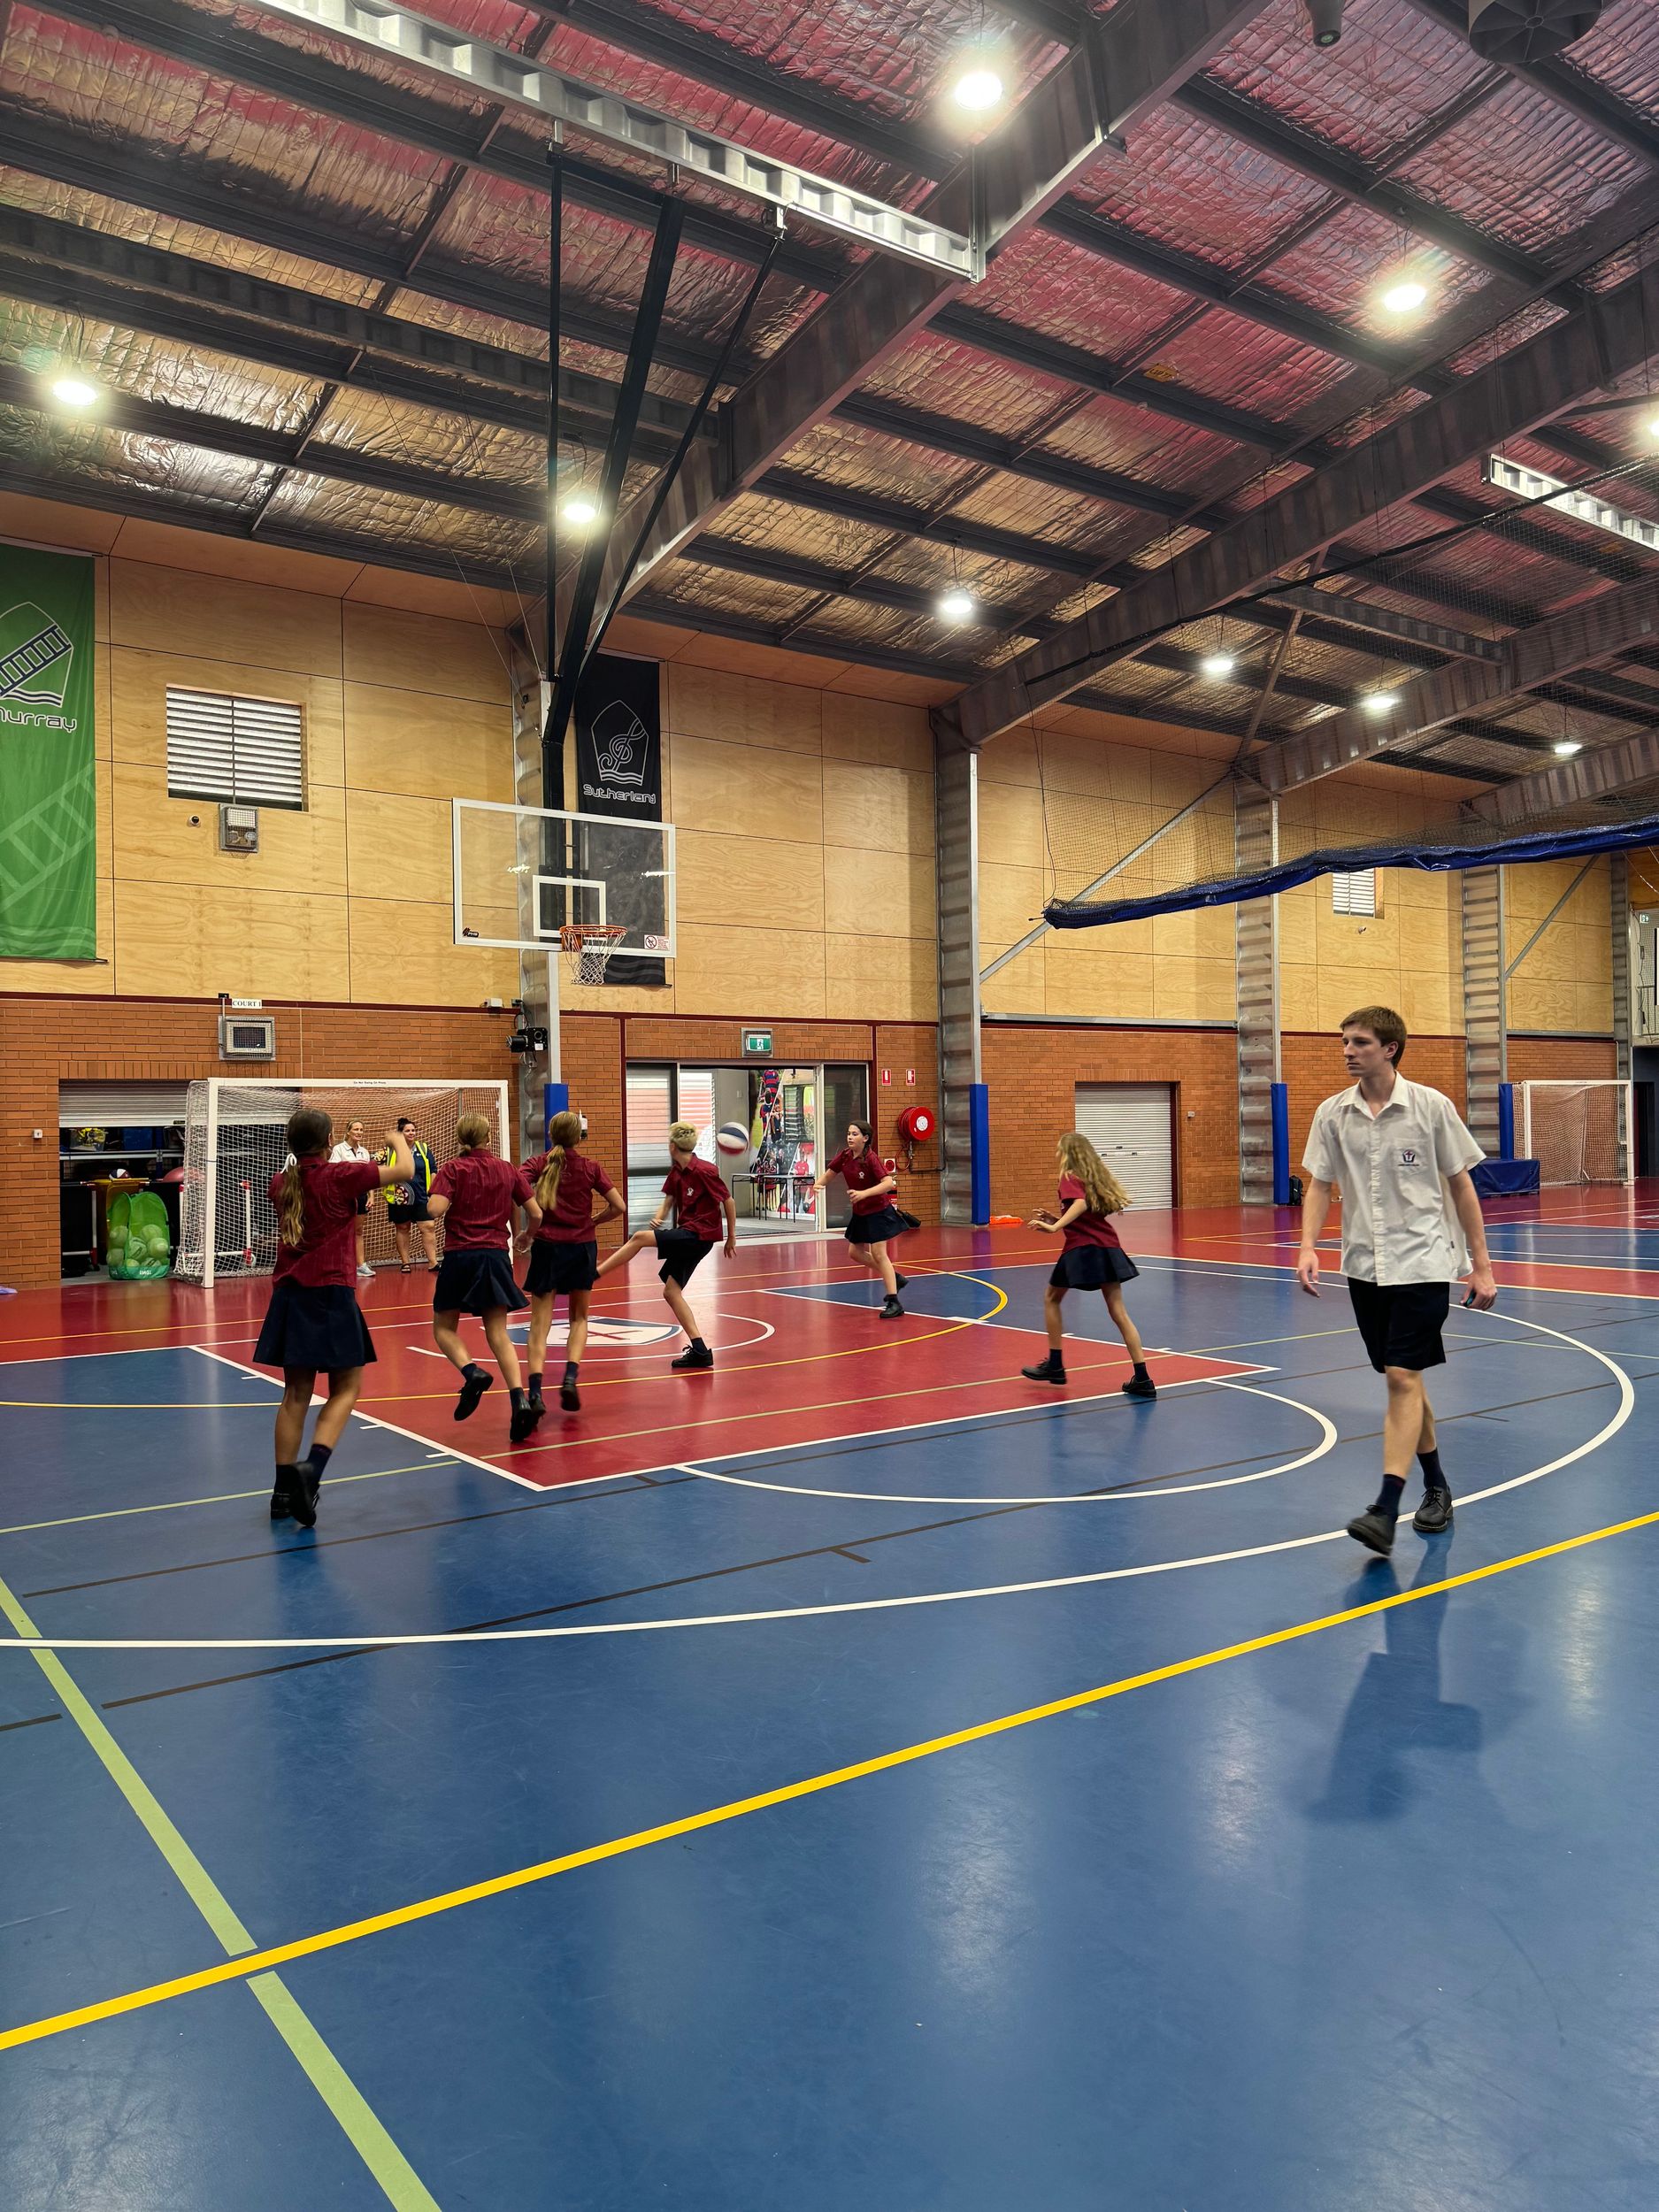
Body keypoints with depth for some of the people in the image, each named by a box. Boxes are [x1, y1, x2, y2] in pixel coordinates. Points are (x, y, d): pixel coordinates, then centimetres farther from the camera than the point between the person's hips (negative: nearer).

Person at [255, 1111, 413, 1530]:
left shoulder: (280, 1183, 7)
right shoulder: (341, 1176, -9)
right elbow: (405, 1170, -3)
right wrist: (398, 1140, 16)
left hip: (288, 1293, 6)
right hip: (331, 1294, -5)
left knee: (296, 1392, 11)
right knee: (346, 1389, 3)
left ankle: (284, 1490, 14)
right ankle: (312, 1467, -17)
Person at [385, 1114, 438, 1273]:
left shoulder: (424, 1149, 5)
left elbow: (432, 1172, 9)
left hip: (421, 1197, 1)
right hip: (399, 1198, -1)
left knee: (428, 1227, -7)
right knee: (402, 1229, 10)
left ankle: (432, 1263, -5)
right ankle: (405, 1263, 20)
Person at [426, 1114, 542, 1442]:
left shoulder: (452, 1169, -2)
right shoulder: (508, 1170, 6)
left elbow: (435, 1209, -18)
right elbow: (536, 1214, 6)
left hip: (460, 1256, -2)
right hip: (496, 1257, 3)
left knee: (444, 1329, 13)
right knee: (498, 1335, 4)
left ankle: (471, 1372, -14)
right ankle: (520, 1400, -14)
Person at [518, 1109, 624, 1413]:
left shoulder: (539, 1163, 1)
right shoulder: (591, 1167, 2)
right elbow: (618, 1208, -1)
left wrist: (523, 1232, -6)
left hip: (546, 1246, -1)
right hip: (582, 1246, 1)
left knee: (540, 1323, 1)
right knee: (579, 1317, 19)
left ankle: (535, 1390, -15)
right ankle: (570, 1377, -1)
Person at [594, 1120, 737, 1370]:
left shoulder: (704, 1171, -15)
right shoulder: (676, 1173, 9)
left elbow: (728, 1201, -9)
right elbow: (668, 1201, 10)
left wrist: (731, 1238, -3)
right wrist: (658, 1217, -14)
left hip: (700, 1235, -9)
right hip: (687, 1236, 9)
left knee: (639, 1237, -19)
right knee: (671, 1292, 7)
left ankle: (591, 1275, -12)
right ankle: (699, 1351, 6)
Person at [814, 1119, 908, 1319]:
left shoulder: (870, 1158, -24)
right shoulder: (845, 1156, -5)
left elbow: (889, 1183, -33)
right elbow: (828, 1174, 7)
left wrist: (863, 1193, -43)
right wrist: (818, 1184, -15)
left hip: (878, 1211, -8)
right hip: (860, 1212, 8)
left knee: (878, 1254, -13)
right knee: (856, 1252, 15)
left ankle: (894, 1303, -10)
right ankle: (894, 1278, 31)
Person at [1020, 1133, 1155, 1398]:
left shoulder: (1069, 1177, -4)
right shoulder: (1096, 1176, 19)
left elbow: (1080, 1204, -24)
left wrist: (1055, 1227, -32)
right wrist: (1058, 1220, 23)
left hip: (1082, 1249, -7)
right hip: (1109, 1248, 7)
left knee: (1051, 1298, 16)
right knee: (1119, 1312, 4)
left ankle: (1055, 1365, 19)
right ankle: (1142, 1378, -3)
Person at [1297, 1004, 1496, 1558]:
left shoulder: (1431, 1107, -6)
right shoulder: (1332, 1113, 2)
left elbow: (1461, 1185, 0)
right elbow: (1319, 1185, 5)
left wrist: (1481, 1266, -1)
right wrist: (1308, 1247, -11)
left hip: (1421, 1262, -4)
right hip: (1364, 1265, 4)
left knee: (1402, 1378, -13)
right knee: (1403, 1380, 13)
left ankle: (1385, 1510, -14)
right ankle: (1436, 1486, 30)